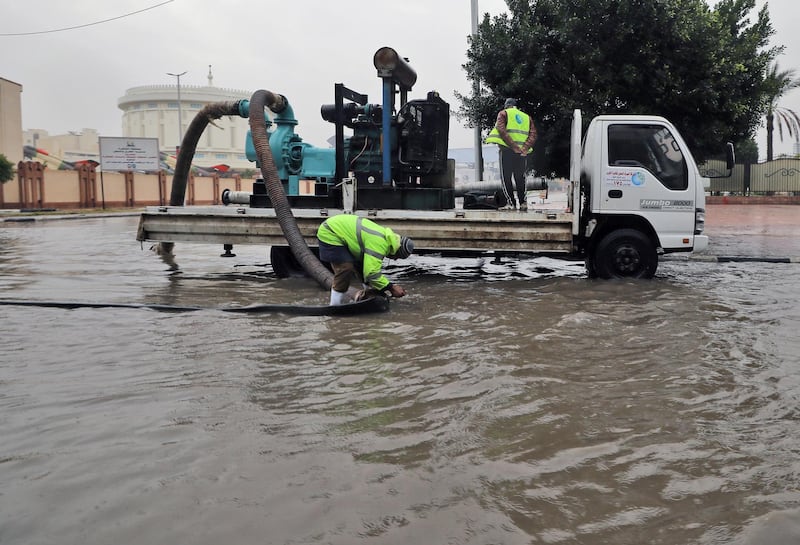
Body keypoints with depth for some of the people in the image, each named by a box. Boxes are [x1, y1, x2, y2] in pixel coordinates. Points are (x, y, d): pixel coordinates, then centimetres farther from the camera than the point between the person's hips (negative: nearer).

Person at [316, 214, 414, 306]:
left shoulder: (385, 236, 3)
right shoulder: (379, 244, -29)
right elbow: (371, 272, -34)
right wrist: (391, 287, -24)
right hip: (329, 235, -10)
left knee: (359, 265, 13)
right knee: (345, 268, -18)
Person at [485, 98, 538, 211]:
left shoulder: (503, 113, 8)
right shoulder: (527, 117, 20)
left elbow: (501, 130, -10)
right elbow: (533, 134, 5)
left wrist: (513, 146, -15)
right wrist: (525, 148, -6)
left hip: (507, 150, -4)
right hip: (522, 152, 4)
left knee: (506, 177, 0)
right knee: (520, 178, 12)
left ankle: (510, 203, -7)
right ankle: (523, 202, 3)